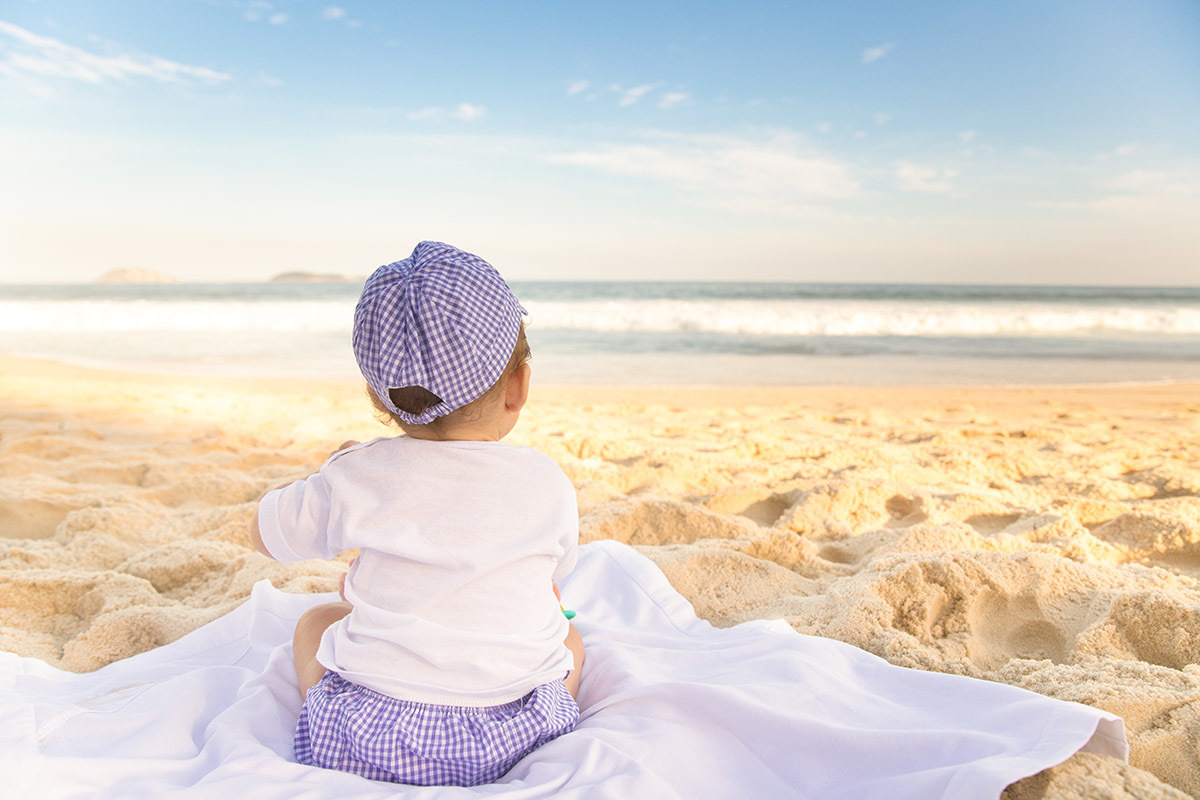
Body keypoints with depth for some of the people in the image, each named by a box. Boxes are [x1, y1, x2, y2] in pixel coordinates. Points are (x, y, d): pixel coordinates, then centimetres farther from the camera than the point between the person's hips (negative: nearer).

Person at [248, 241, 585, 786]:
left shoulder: (358, 477, -9)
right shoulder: (548, 483, -7)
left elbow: (265, 532, 9)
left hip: (368, 745, 0)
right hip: (513, 742, 1)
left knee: (316, 622, 27)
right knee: (566, 635, 29)